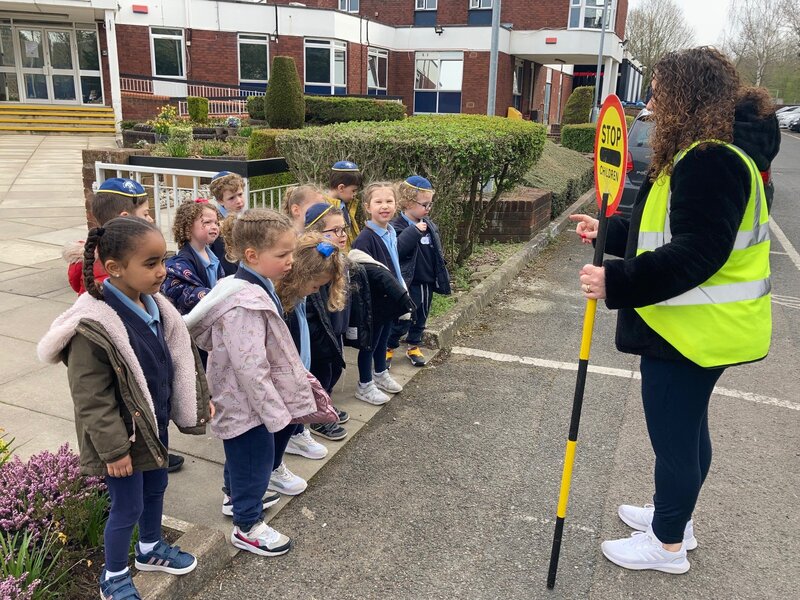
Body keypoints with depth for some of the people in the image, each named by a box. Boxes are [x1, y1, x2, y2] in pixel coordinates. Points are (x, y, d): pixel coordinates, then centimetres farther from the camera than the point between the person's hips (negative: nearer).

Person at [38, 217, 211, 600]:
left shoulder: (154, 305, -3)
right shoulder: (92, 327, -28)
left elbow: (180, 358, 9)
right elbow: (91, 400, -23)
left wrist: (199, 400, 12)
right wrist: (113, 449, -19)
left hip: (154, 423, 8)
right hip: (122, 435, -7)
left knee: (156, 487, 24)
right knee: (127, 507, 8)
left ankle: (151, 548, 49)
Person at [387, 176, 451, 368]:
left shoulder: (429, 226, 8)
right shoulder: (398, 226, -15)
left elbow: (437, 253, 15)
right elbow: (396, 250, -31)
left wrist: (442, 277, 14)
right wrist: (414, 232, -33)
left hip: (427, 283, 7)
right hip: (408, 284, -7)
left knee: (420, 318, 18)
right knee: (401, 319, 3)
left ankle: (413, 347, 34)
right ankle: (389, 348, 21)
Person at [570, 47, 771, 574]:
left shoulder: (711, 163, -22)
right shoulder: (701, 156, 11)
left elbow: (696, 253, -29)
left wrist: (617, 283, -30)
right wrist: (609, 233, 18)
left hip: (693, 333, -11)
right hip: (694, 328, 11)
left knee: (674, 435, 6)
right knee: (686, 428, 23)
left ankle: (668, 545, 26)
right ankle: (674, 516, 43)